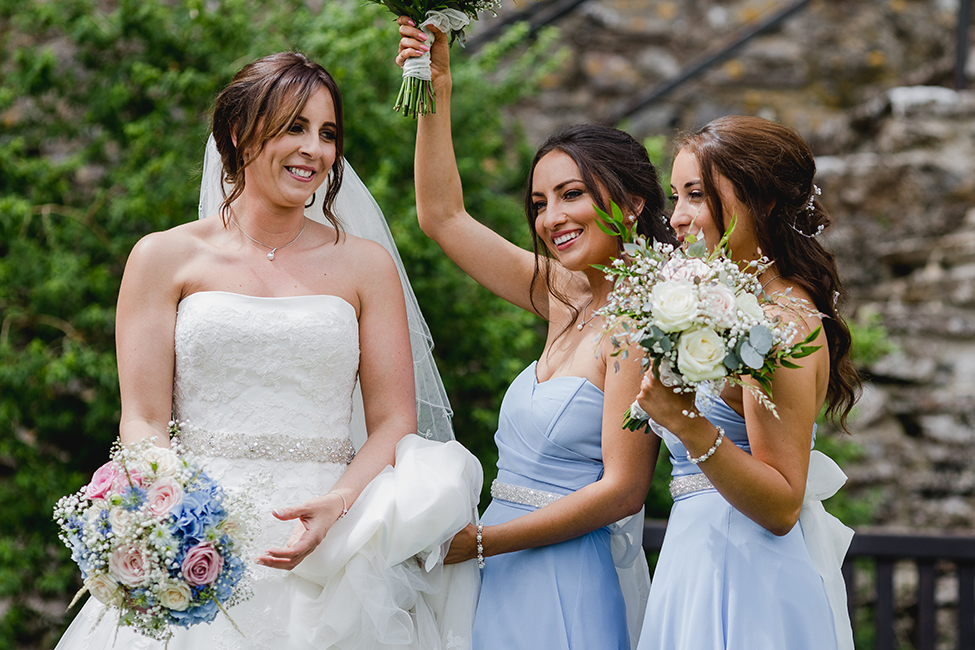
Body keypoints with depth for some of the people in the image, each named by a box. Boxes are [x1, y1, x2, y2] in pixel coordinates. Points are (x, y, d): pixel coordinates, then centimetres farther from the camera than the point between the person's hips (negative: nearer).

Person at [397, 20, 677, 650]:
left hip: (575, 590, -7)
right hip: (510, 579, 7)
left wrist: (475, 542, -13)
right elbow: (443, 216, 17)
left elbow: (622, 490, -17)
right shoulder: (565, 296, 8)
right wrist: (437, 90, 11)